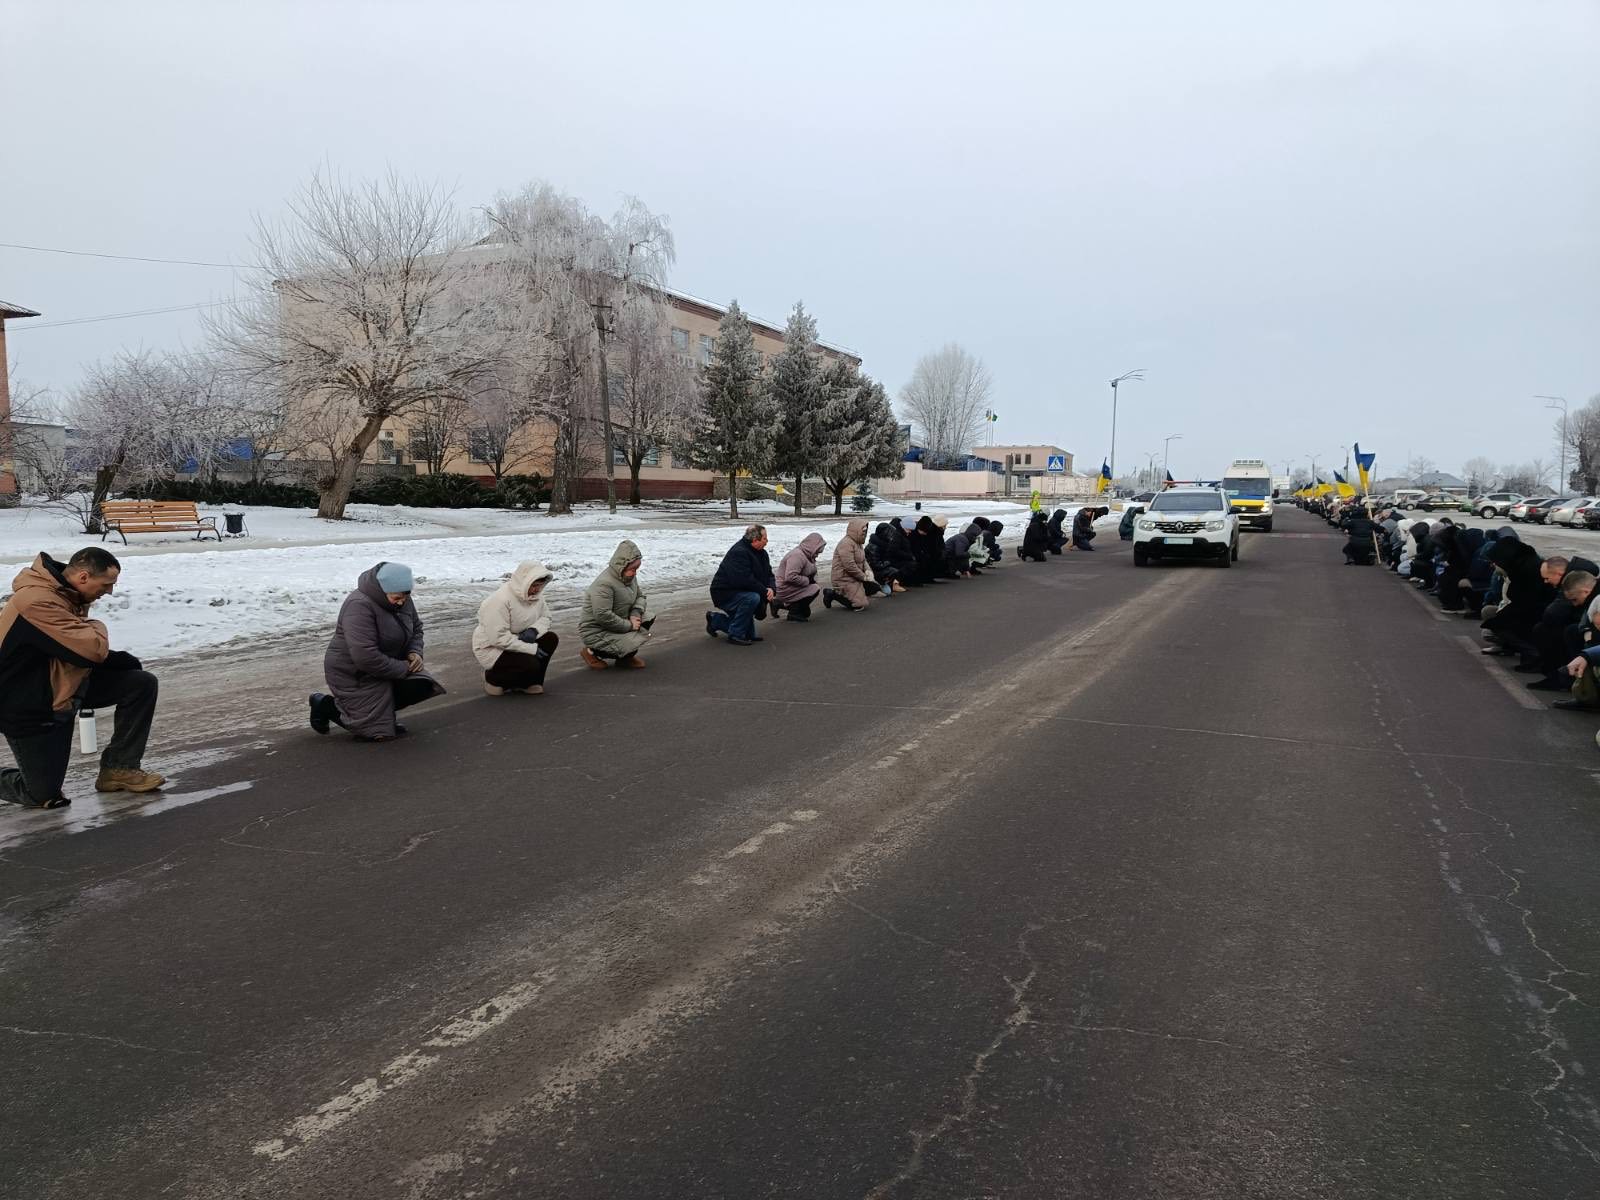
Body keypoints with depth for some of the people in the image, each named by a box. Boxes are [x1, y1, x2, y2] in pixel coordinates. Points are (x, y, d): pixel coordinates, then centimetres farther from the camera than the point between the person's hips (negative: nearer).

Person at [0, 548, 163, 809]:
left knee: (142, 684, -8)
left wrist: (120, 660, -7)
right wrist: (97, 629, -10)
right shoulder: (38, 602, -31)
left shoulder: (69, 593, -2)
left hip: (67, 682, 8)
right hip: (30, 707, -8)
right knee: (43, 795, -5)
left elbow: (83, 647, 11)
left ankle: (118, 768, 4)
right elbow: (93, 648, -33)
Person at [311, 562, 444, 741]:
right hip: (354, 675, -8)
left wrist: (415, 652, -7)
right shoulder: (360, 606, -29)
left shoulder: (403, 600, -3)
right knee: (378, 732, -8)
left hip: (387, 667, 8)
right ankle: (327, 705, 12)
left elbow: (416, 627, 14)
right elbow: (366, 657, -34)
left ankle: (384, 713, 13)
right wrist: (403, 668, -25)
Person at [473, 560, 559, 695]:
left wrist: (534, 630, -18)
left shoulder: (535, 594, -4)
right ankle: (494, 678, 1)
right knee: (530, 665, -27)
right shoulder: (500, 600, -28)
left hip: (516, 641, 8)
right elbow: (498, 638, -30)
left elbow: (546, 617, 7)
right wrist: (531, 648, -29)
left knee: (551, 639, -10)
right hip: (491, 648, -8)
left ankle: (531, 682, 2)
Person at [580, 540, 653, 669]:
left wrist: (635, 614, -10)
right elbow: (603, 616, -34)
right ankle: (591, 652, -2)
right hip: (596, 632, -9)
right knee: (633, 643, -25)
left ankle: (625, 656, 10)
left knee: (647, 617, -1)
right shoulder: (604, 584, -28)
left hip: (618, 624, 9)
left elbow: (640, 595, 14)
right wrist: (629, 625, -23)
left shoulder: (629, 576, 2)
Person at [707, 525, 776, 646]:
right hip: (724, 593, -10)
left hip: (740, 591, 10)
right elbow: (745, 580, -30)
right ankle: (736, 635, -17)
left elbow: (768, 575, 9)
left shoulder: (761, 553, 8)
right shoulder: (739, 552, -22)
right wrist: (765, 591, -23)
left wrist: (772, 589, -14)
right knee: (752, 598, -31)